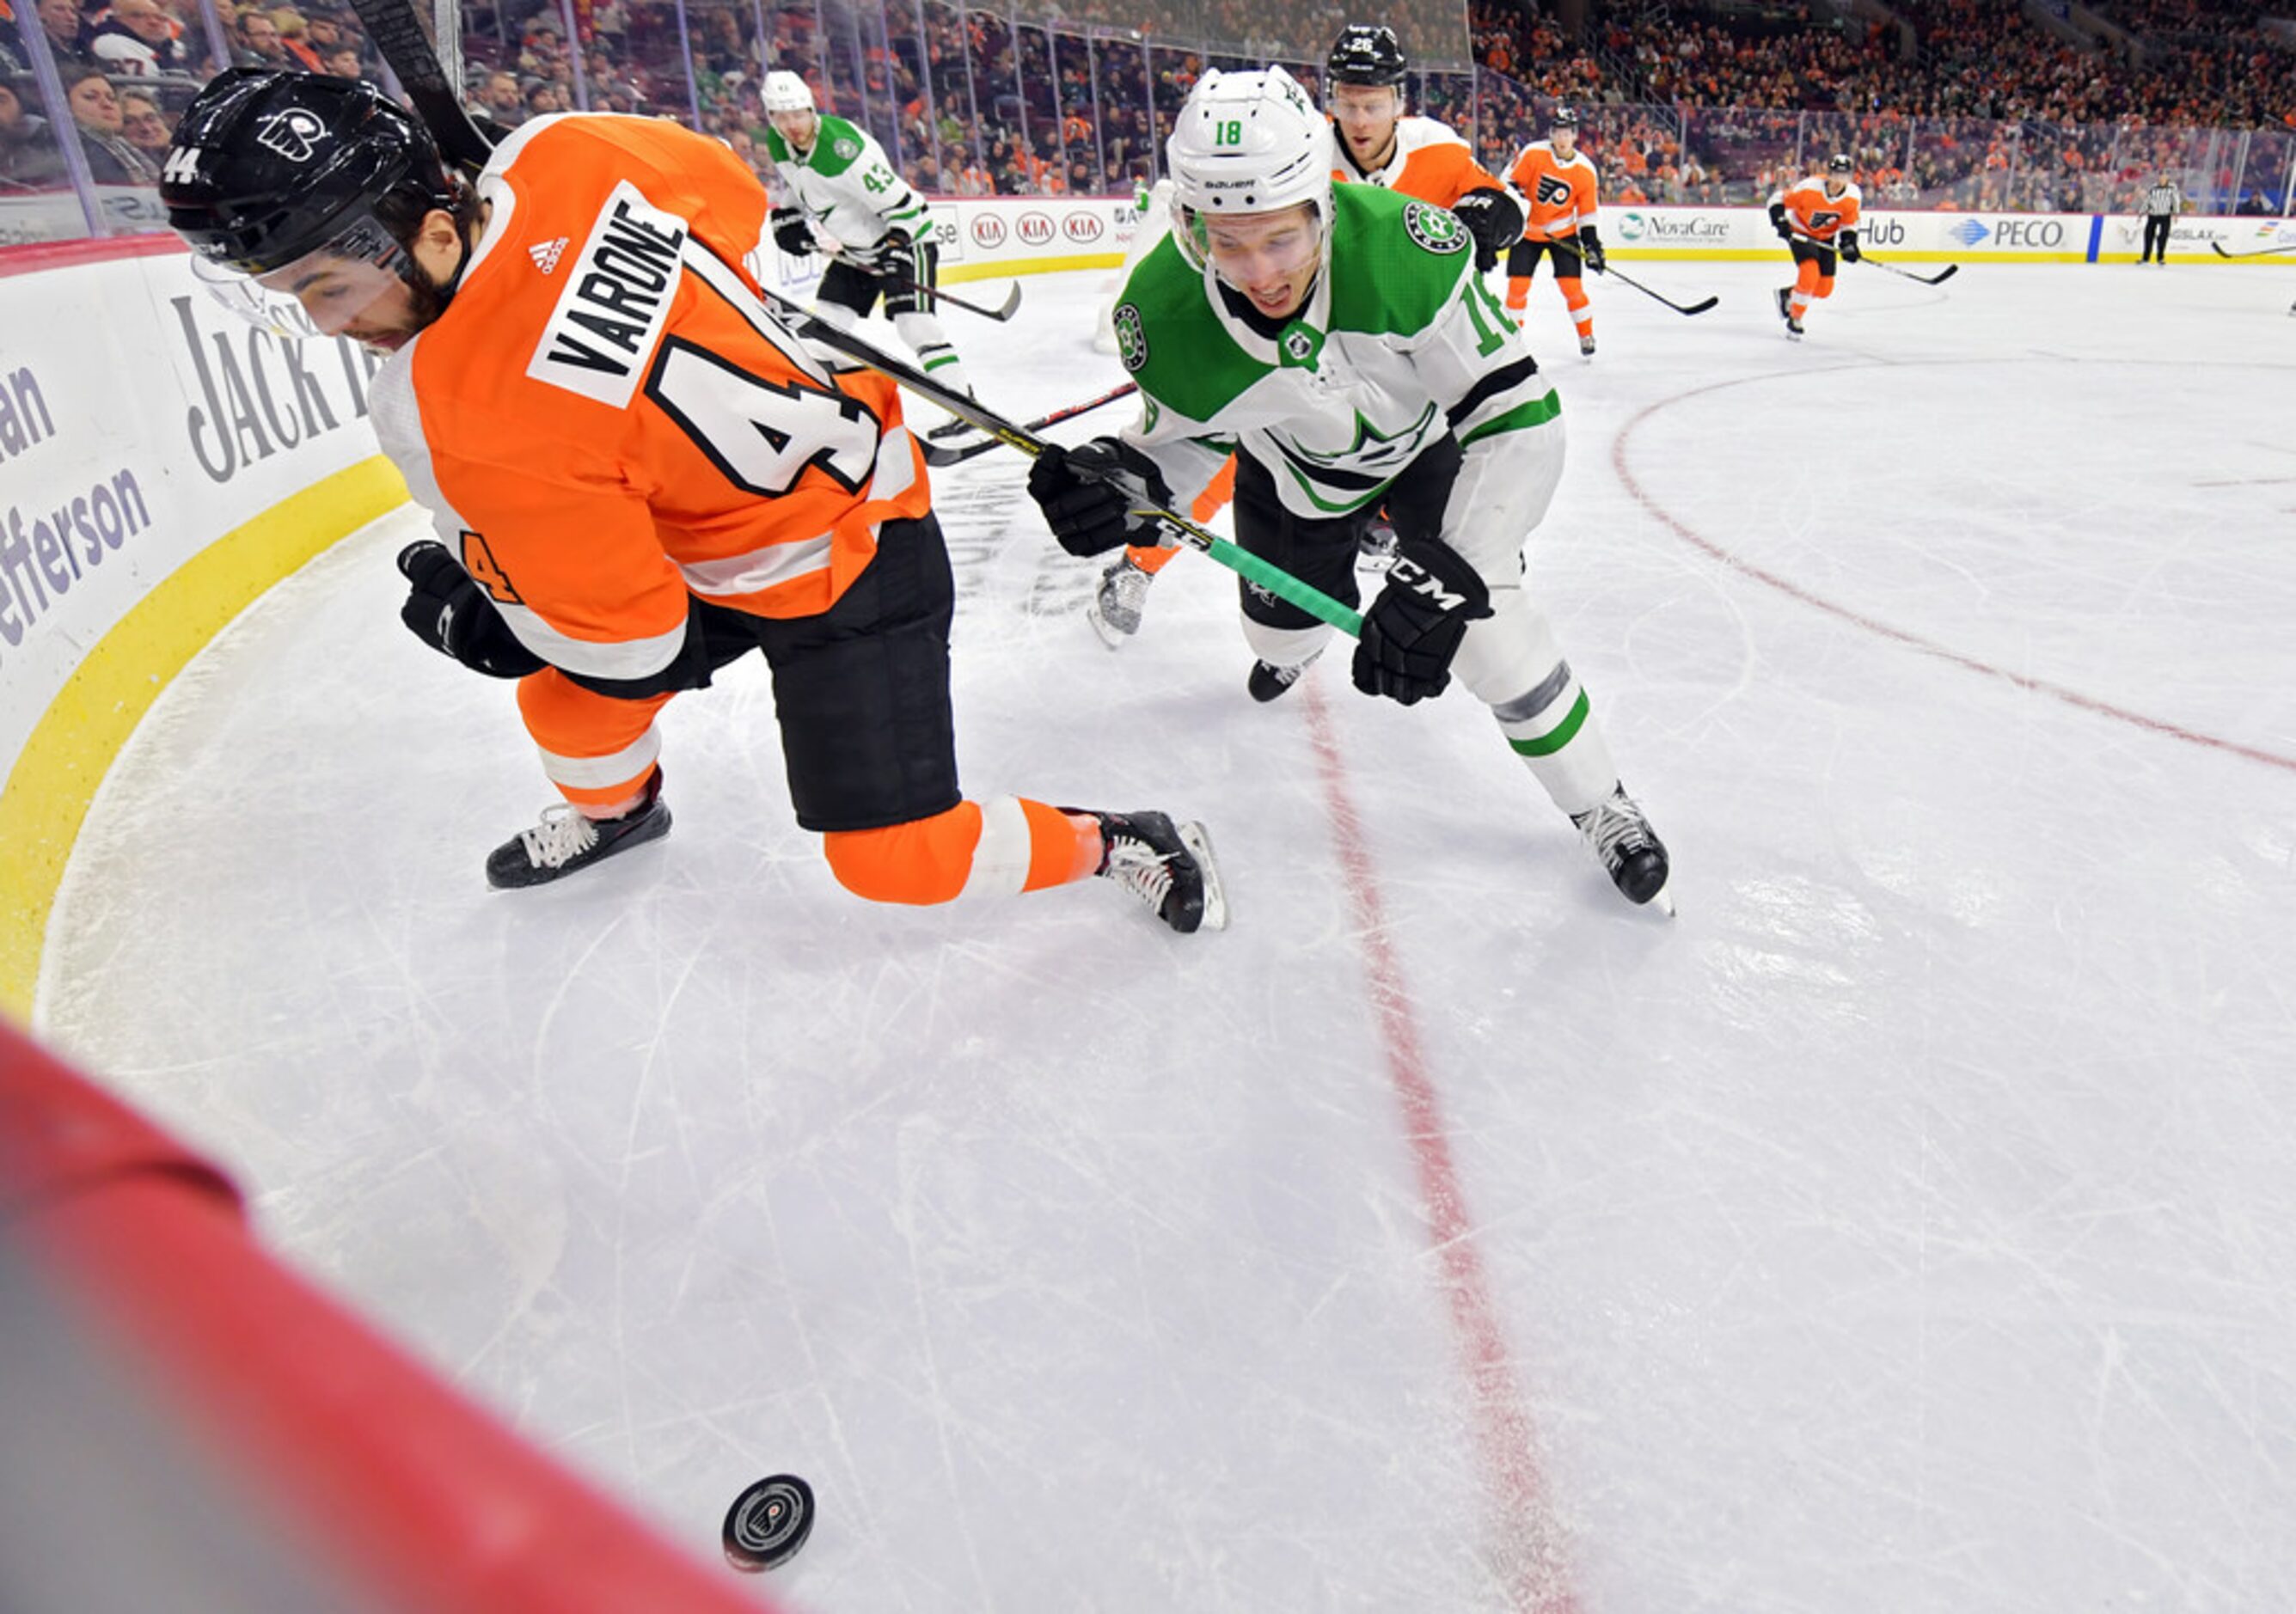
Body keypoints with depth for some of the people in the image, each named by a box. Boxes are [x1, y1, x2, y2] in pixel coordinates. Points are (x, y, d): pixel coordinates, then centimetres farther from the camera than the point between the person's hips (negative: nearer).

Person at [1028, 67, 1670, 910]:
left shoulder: (1404, 248, -41)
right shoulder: (1163, 315, -32)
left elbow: (1519, 418, -37)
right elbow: (1186, 435, -10)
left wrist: (1444, 575, -47)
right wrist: (1123, 480, -33)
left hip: (1429, 438, -2)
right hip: (1295, 471, 3)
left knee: (1485, 626, -16)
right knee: (1282, 631, 17)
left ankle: (1600, 804, 10)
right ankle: (1295, 648, 62)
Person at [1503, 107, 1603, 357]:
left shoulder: (1585, 170, -8)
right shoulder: (1533, 153, -14)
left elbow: (1587, 214, -2)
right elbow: (1509, 183, -8)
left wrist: (1593, 246, -6)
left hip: (1563, 232, 0)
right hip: (1527, 230, 0)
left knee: (1572, 285, -7)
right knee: (1518, 285, -3)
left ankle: (1587, 337, 9)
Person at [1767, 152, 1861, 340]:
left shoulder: (1852, 195, -13)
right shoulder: (1809, 187, -27)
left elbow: (1850, 223, -1)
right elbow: (1778, 199, -17)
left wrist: (1849, 244, -15)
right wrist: (1781, 222, -29)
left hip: (1825, 238, 5)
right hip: (1800, 233, -5)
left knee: (1824, 288, 1)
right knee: (1809, 274, -26)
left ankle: (1788, 294, 30)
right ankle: (1794, 320, -8)